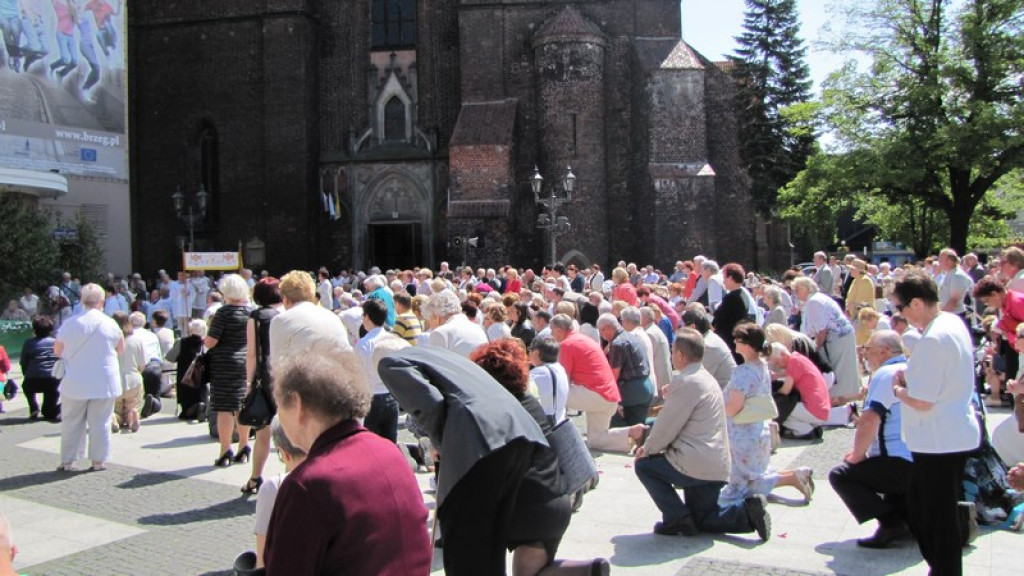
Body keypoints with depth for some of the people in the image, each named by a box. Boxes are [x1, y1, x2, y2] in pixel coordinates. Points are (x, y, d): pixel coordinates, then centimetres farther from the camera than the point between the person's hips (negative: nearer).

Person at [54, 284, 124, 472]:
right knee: (100, 423, 6)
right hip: (103, 383, -1)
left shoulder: (69, 323, -7)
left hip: (75, 383, 1)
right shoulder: (110, 324, -7)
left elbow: (57, 351, 4)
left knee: (71, 423, 11)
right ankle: (98, 460, 9)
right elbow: (121, 349, 7)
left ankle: (67, 461, 16)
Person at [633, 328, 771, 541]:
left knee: (643, 465, 9)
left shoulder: (684, 381, -16)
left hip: (695, 466, -10)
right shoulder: (707, 378, 14)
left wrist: (647, 449, 1)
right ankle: (748, 511, 1)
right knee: (702, 520, 21)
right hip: (718, 468, 10)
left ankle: (677, 518, 4)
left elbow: (667, 427, -13)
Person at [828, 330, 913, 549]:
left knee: (840, 475, -5)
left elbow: (869, 419, -22)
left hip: (902, 463, -10)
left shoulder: (886, 373, -11)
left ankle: (892, 524, -14)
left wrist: (857, 454, -8)